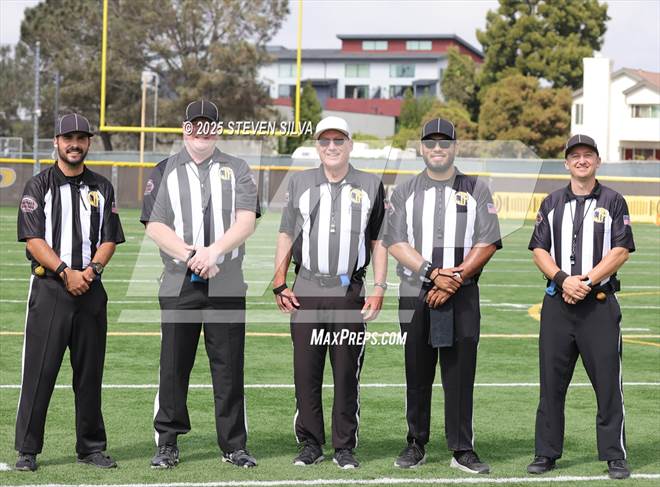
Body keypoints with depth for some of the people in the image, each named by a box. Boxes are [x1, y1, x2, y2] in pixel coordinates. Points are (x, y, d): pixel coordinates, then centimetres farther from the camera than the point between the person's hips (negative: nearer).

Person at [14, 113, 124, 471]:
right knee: (39, 371, -5)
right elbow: (33, 240, -6)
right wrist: (66, 272, -17)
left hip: (91, 291, 3)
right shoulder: (39, 186, 3)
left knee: (90, 372, 7)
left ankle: (91, 448, 15)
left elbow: (109, 240, 8)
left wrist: (91, 270, -11)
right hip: (48, 289, -3)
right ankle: (27, 451, 0)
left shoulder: (101, 188, 14)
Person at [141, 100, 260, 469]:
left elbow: (246, 222, -2)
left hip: (227, 284, 0)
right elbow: (155, 226, 0)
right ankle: (168, 444, 9)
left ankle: (234, 445, 7)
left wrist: (214, 251, -18)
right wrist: (190, 256, -15)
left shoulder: (237, 170, 11)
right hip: (178, 284, 0)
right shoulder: (164, 172, 10)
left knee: (229, 366, 1)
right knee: (174, 366, 2)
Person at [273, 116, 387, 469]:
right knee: (306, 373, 2)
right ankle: (310, 445, 10)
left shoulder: (370, 186, 9)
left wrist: (379, 288, 1)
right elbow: (286, 236, 12)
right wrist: (279, 285, 4)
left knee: (347, 374, 2)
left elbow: (378, 241, 9)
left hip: (350, 294, -1)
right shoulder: (299, 183, 11)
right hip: (306, 293, 1)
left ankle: (345, 448, 9)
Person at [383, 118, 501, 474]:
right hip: (415, 295, 1)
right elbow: (395, 243, -1)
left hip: (462, 295, -1)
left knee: (460, 374, -3)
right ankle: (416, 445, 15)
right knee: (417, 374, 6)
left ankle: (462, 450, 1)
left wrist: (454, 279, -12)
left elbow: (487, 243, -1)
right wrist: (433, 273, -14)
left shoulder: (476, 191, 8)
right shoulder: (404, 192, 10)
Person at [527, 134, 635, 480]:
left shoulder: (613, 202, 5)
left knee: (608, 381, -3)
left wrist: (586, 281, -14)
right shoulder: (552, 203, 13)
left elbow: (621, 250, -4)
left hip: (599, 302, -3)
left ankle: (614, 455, 3)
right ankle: (546, 453, 12)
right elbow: (539, 249, 7)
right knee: (551, 381, 5)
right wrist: (563, 279, -11)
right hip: (557, 302, 3)